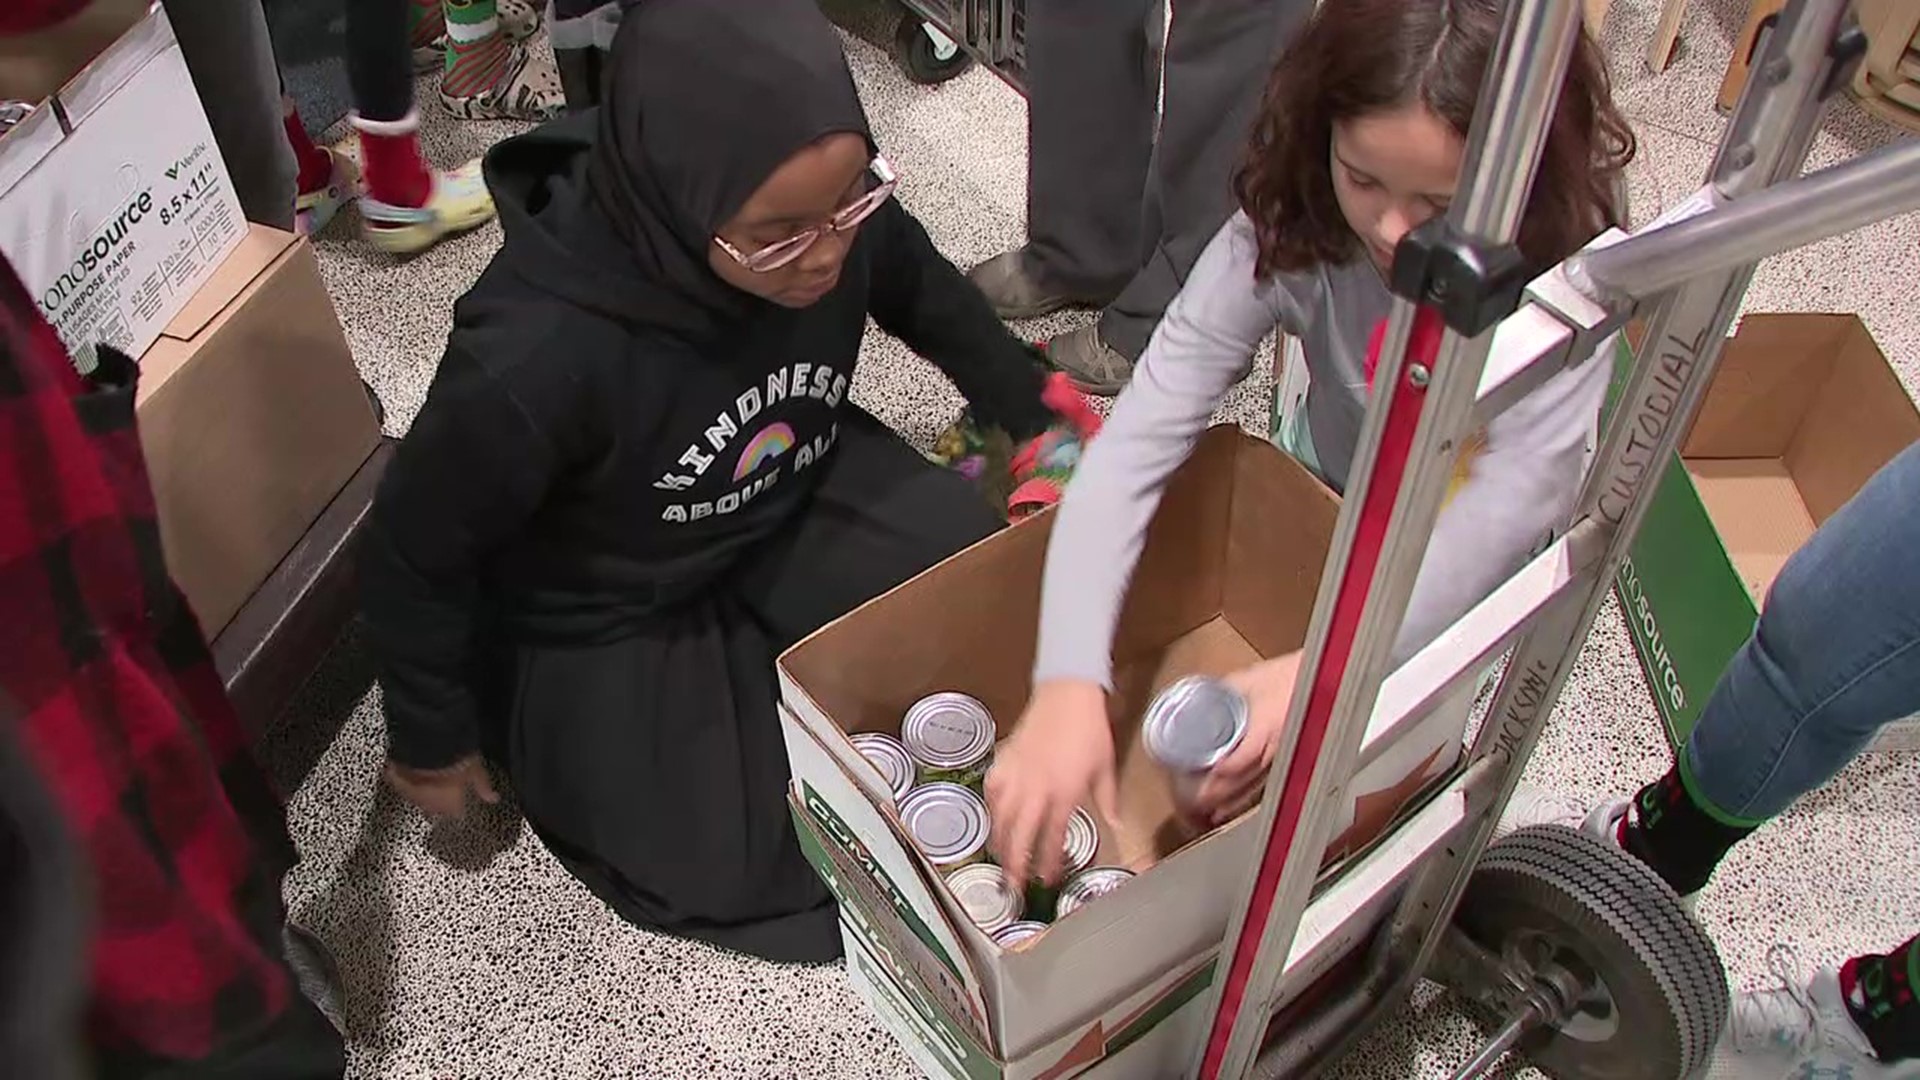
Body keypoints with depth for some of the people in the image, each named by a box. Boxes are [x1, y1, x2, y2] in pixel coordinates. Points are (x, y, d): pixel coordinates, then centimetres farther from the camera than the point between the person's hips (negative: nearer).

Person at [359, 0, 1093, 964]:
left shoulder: (838, 216, -24)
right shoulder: (540, 356, -39)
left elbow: (926, 298, 3)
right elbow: (411, 554, -21)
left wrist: (1038, 418, 6)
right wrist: (432, 739, -7)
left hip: (794, 504, 5)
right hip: (609, 626, -4)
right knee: (745, 859, -5)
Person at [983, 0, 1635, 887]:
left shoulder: (1567, 278, -31)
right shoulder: (1288, 229, -28)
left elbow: (1515, 498, -39)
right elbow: (1139, 437, -36)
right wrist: (1070, 680, -48)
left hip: (1476, 580, -2)